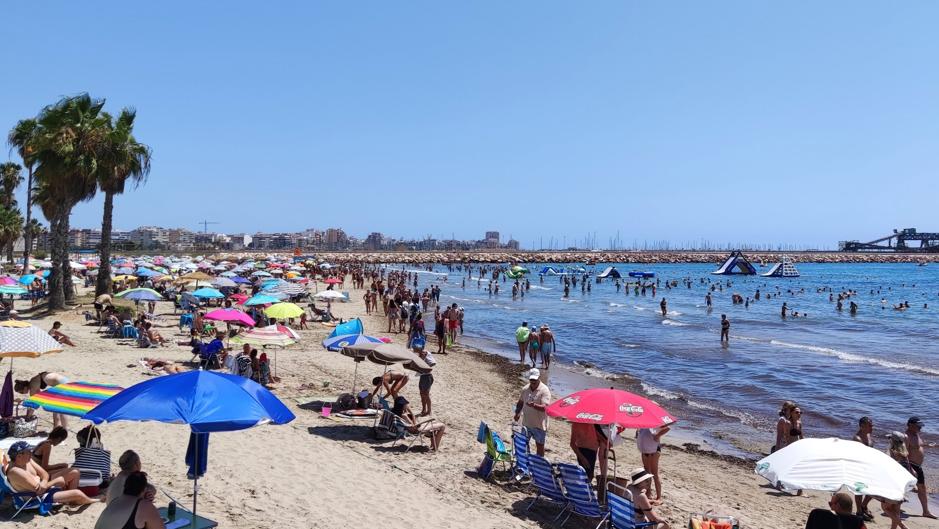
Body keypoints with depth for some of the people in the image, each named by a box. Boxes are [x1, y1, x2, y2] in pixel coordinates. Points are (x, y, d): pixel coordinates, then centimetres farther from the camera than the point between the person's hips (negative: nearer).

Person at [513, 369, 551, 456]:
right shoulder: (525, 389, 2)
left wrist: (534, 405, -41)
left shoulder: (544, 390, -17)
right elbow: (520, 402, 14)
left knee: (539, 445, 7)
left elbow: (545, 407, -25)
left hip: (539, 424, -6)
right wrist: (517, 413, -2)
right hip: (526, 423, 6)